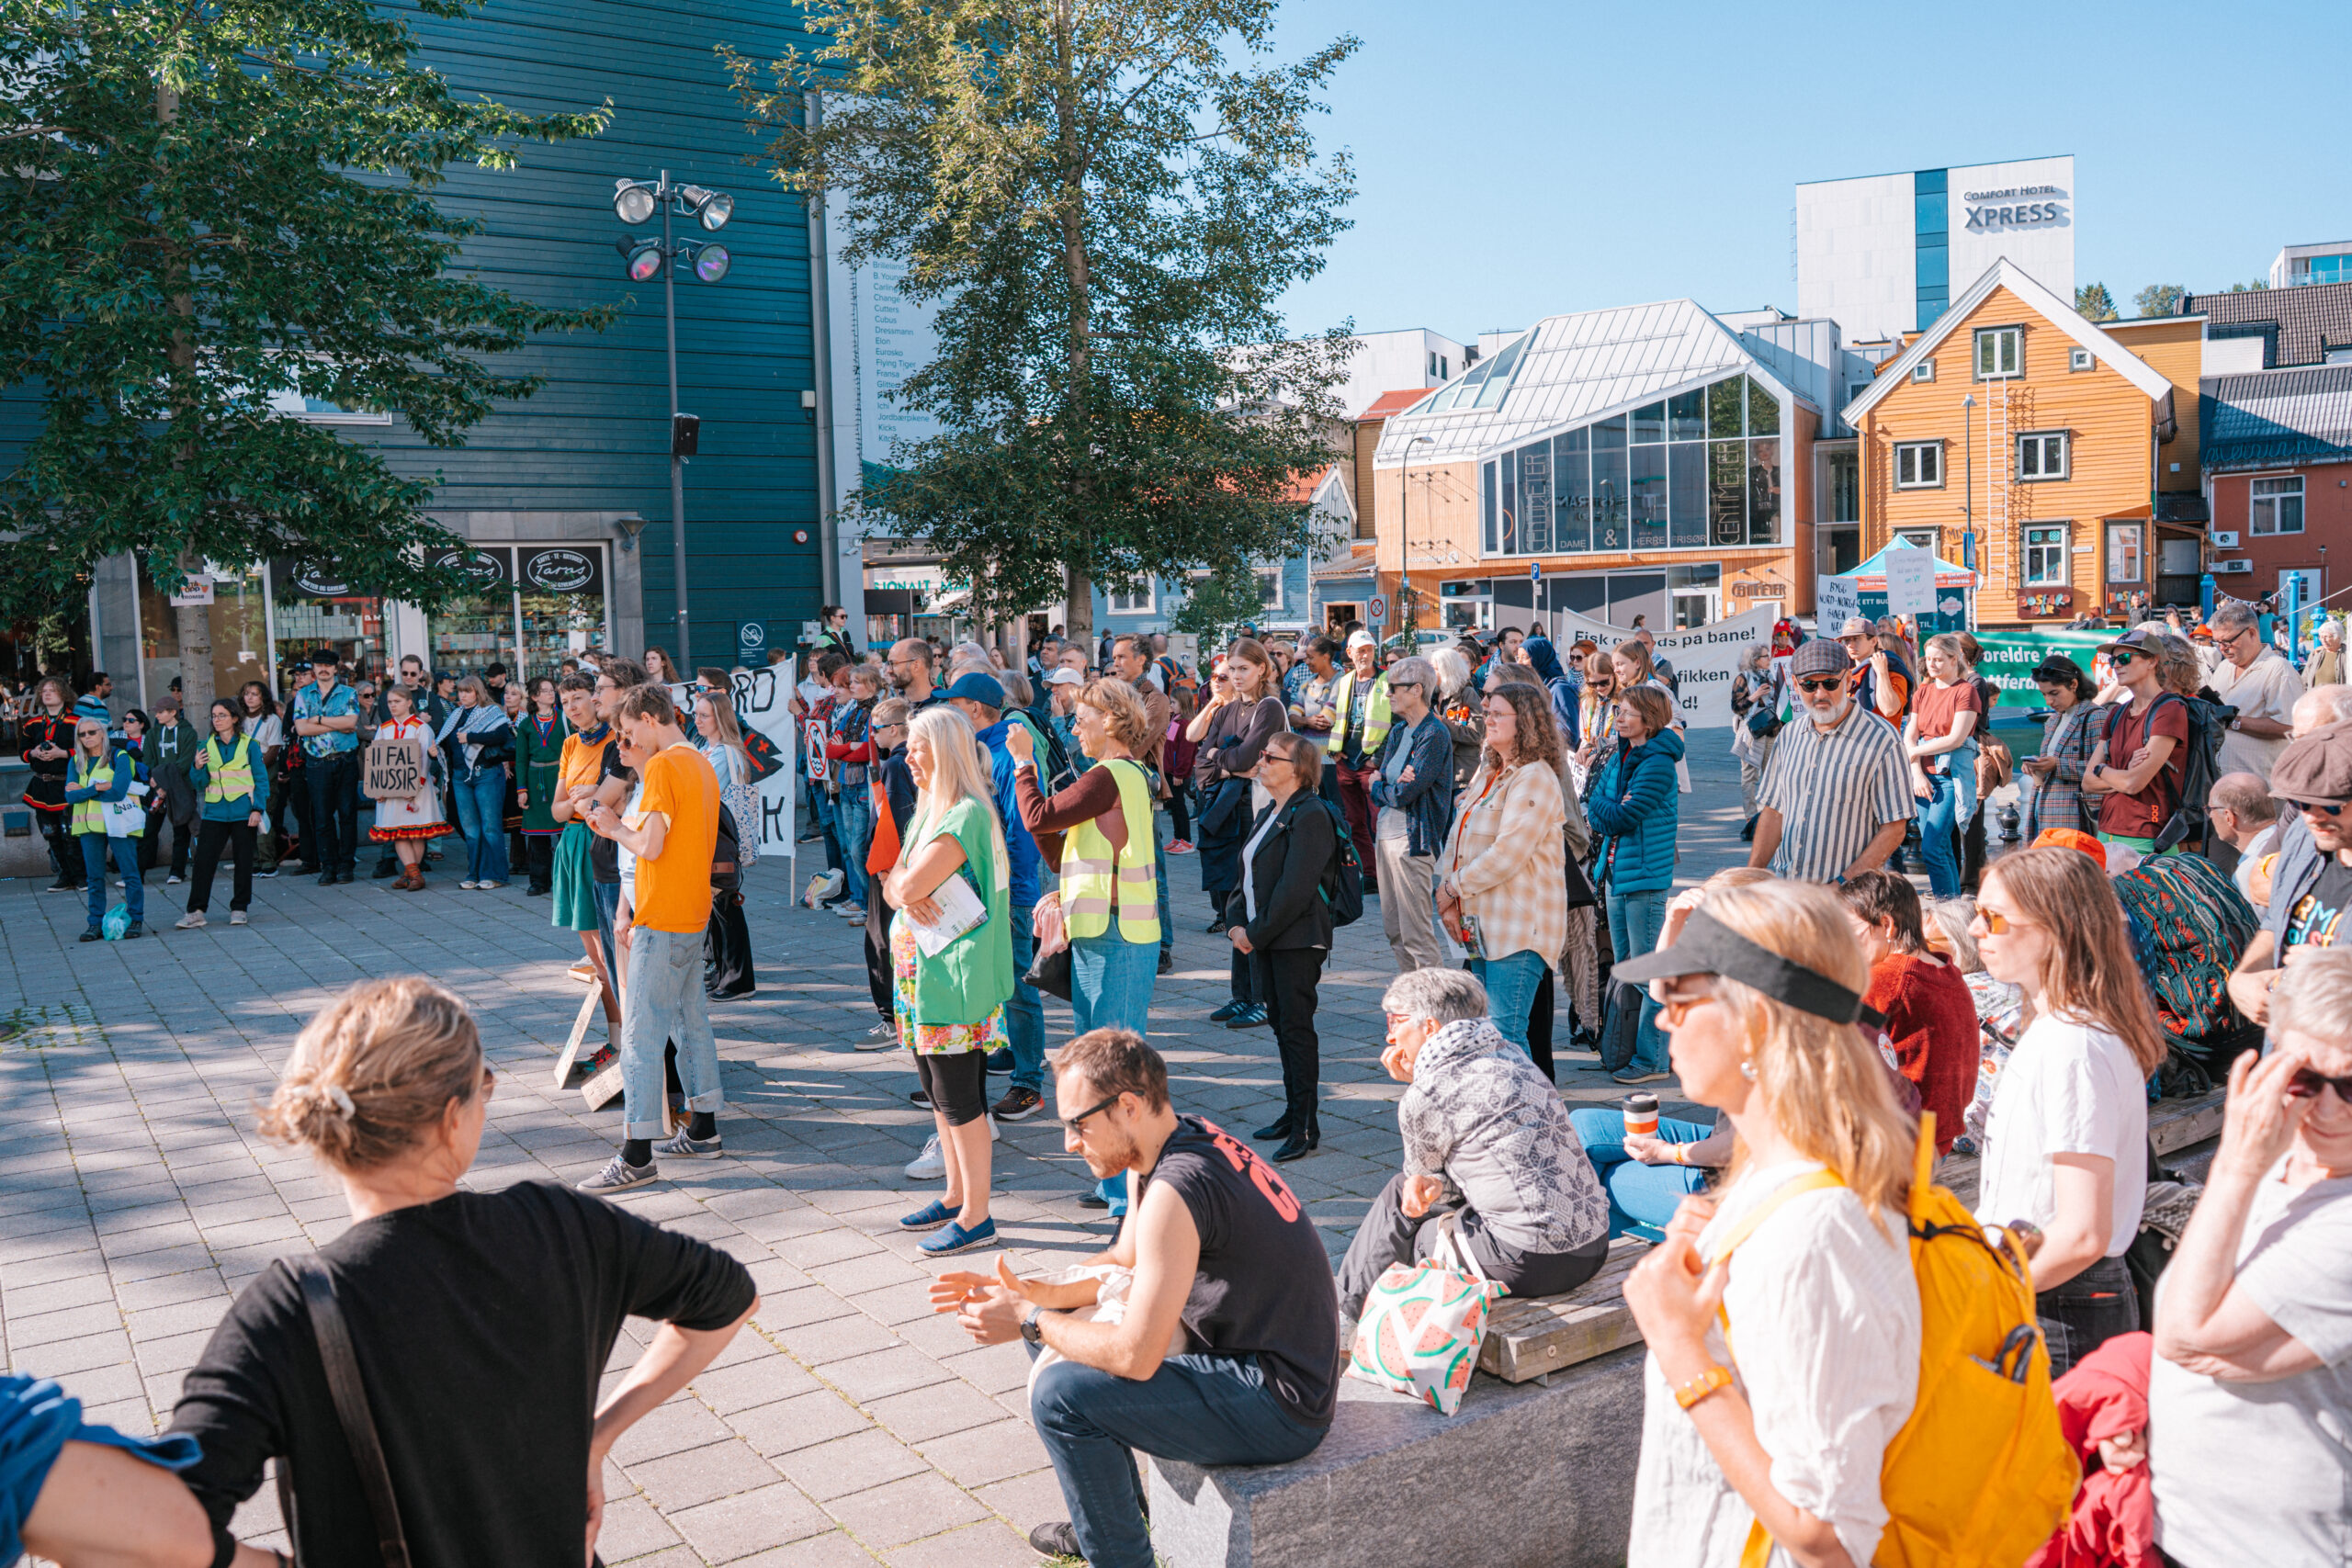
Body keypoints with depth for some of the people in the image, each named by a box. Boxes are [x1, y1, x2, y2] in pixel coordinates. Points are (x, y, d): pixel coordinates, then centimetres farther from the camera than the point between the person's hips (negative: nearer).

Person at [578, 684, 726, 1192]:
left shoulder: (662, 766, -15)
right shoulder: (701, 764, 13)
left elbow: (651, 847, -20)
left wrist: (615, 827, -3)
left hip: (661, 920, -10)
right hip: (694, 916, 10)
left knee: (641, 1033, -7)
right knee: (691, 1020, 16)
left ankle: (637, 1155, -6)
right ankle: (703, 1130, 25)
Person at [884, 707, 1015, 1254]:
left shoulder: (967, 815, -18)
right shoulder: (930, 811, 14)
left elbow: (912, 885, -25)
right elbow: (893, 885, 10)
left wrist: (909, 883, -2)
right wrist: (907, 891, -12)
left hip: (954, 977, -10)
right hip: (923, 973, 10)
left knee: (960, 1099, -3)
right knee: (941, 1095, 17)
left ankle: (976, 1217, 5)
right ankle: (956, 1195, 30)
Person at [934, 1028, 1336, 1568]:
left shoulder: (1174, 1188, -27)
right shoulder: (1183, 1140, 3)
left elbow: (1135, 1356, -26)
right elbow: (1123, 1263, 16)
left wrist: (1030, 1322, -12)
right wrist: (1028, 1295, 1)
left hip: (1279, 1406, -10)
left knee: (1060, 1393, -22)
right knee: (1051, 1329, 17)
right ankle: (1114, 1514, 31)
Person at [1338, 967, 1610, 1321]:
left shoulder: (1427, 1095, -12)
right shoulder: (1510, 1054, 12)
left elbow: (1421, 1170, 9)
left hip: (1530, 1264, -8)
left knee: (1399, 1201, 15)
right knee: (1401, 1189, 19)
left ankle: (1349, 1310, 33)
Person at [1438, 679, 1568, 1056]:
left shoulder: (1535, 778, -12)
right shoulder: (1487, 772, 18)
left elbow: (1506, 854, -19)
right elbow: (1458, 835, 15)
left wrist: (1454, 887, -9)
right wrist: (1448, 895, 1)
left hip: (1518, 926, -9)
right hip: (1482, 923, 9)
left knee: (1506, 1031, -12)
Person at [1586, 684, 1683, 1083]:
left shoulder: (1658, 764, -14)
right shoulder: (1618, 759, 12)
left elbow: (1623, 818, -20)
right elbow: (1596, 814, 8)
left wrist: (1603, 809, -2)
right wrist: (1612, 812, -13)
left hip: (1645, 876, -9)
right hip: (1615, 871, 9)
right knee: (1624, 966, 16)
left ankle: (1652, 1058, 3)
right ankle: (1624, 1049, 26)